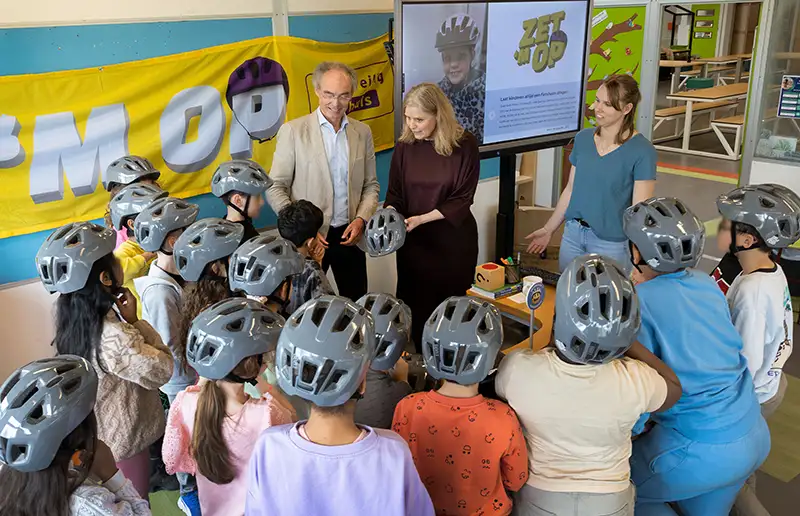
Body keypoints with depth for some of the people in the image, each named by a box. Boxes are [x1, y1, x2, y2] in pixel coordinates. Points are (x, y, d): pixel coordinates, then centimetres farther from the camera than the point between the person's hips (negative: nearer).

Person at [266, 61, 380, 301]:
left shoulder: (363, 132, 5)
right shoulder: (293, 130, -6)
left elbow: (371, 185, 11)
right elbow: (275, 188, -6)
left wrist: (361, 219, -6)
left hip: (349, 235, 3)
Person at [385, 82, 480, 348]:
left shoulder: (464, 144, -12)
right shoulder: (404, 145, -2)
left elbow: (462, 199, -12)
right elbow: (394, 194, 3)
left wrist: (420, 219, -20)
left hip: (453, 238, -2)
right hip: (413, 240, 3)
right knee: (414, 303, 10)